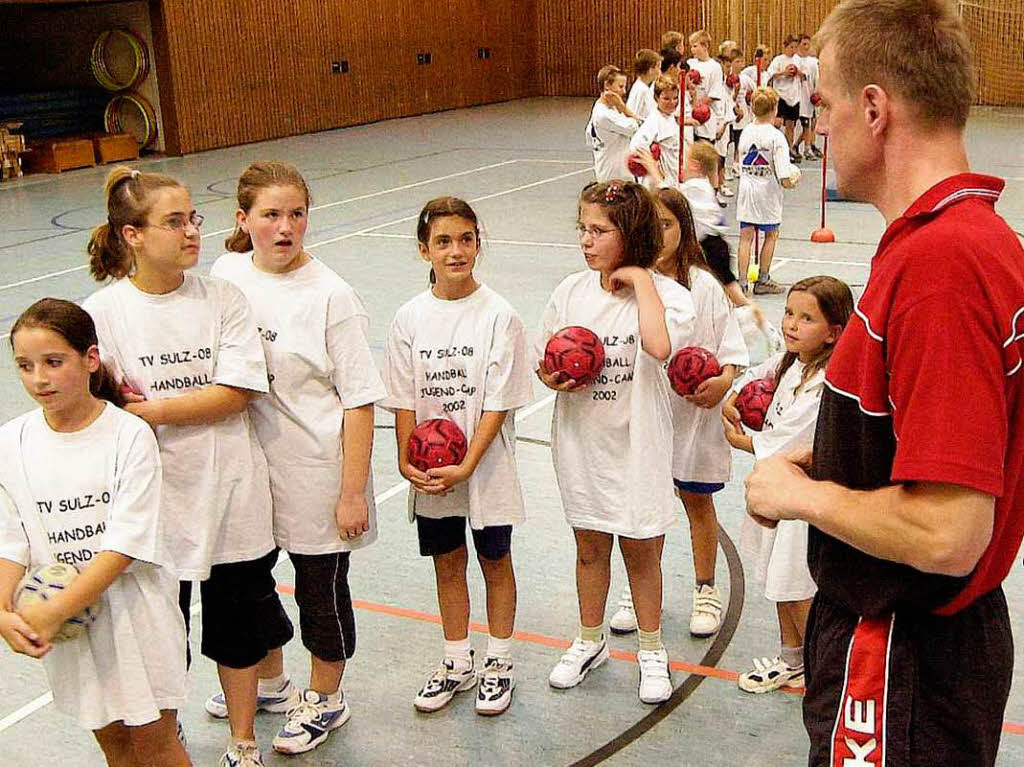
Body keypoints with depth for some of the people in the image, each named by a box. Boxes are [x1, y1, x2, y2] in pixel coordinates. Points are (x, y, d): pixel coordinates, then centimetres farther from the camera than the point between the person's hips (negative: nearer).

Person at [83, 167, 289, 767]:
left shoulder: (223, 298, -5)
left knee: (238, 625, 16)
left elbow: (236, 392, -13)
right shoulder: (102, 312, -8)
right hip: (152, 499, -1)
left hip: (229, 493, 1)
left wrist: (148, 411, -17)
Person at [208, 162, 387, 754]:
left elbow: (359, 400, -15)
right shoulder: (226, 274, -2)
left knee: (322, 585, 11)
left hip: (316, 469, -5)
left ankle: (326, 699, 36)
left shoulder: (330, 295, -16)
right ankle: (268, 676, 48)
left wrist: (353, 492, -15)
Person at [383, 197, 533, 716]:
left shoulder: (499, 315, -11)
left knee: (495, 562, 12)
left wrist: (466, 466, -18)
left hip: (486, 466, -3)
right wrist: (407, 461, -10)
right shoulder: (411, 318, -2)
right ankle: (457, 665, 33)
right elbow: (405, 401, 1)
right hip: (431, 473, 3)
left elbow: (498, 404, -13)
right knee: (447, 564, 15)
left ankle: (499, 664, 31)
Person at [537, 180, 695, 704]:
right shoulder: (571, 291, -1)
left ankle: (651, 651, 31)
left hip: (636, 443, -3)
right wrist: (555, 380, -13)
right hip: (581, 440, 4)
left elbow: (659, 346, -36)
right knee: (589, 547, 17)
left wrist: (640, 280, -25)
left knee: (640, 550, 10)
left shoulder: (666, 293, -13)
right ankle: (590, 641, 38)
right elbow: (543, 362, 10)